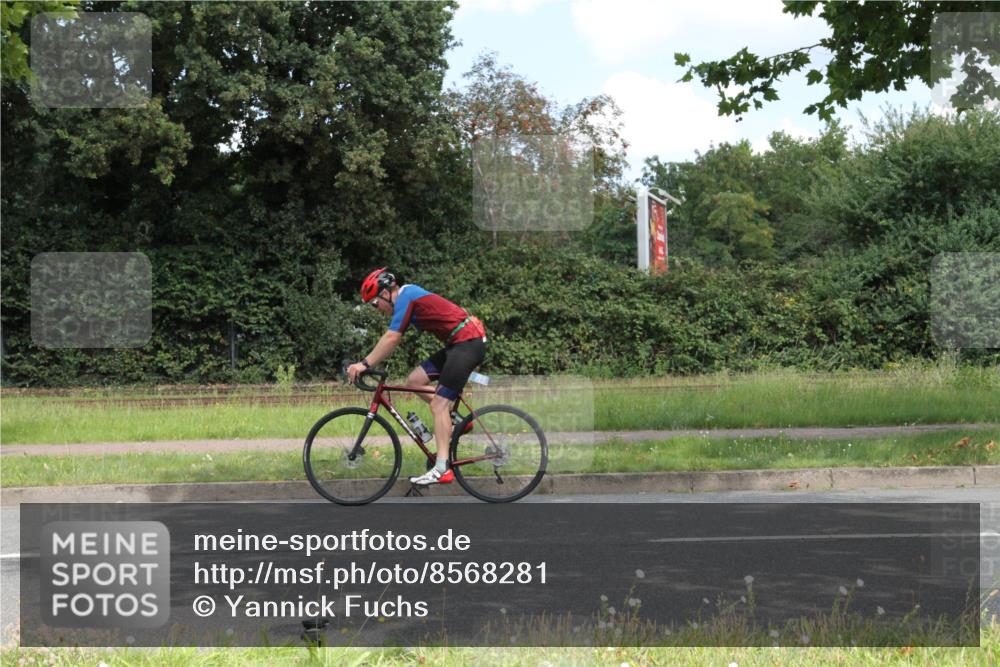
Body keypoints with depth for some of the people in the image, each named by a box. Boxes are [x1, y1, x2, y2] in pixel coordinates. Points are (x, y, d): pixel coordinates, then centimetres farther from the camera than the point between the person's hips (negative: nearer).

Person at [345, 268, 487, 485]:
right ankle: (456, 420, 14)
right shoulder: (409, 296, 18)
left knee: (438, 403, -12)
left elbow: (391, 338, -19)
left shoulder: (405, 296, -10)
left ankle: (442, 469, -16)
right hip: (458, 344, 9)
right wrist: (366, 364, 15)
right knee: (415, 380, 6)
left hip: (468, 342, -9)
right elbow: (391, 341, 20)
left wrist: (365, 364, -16)